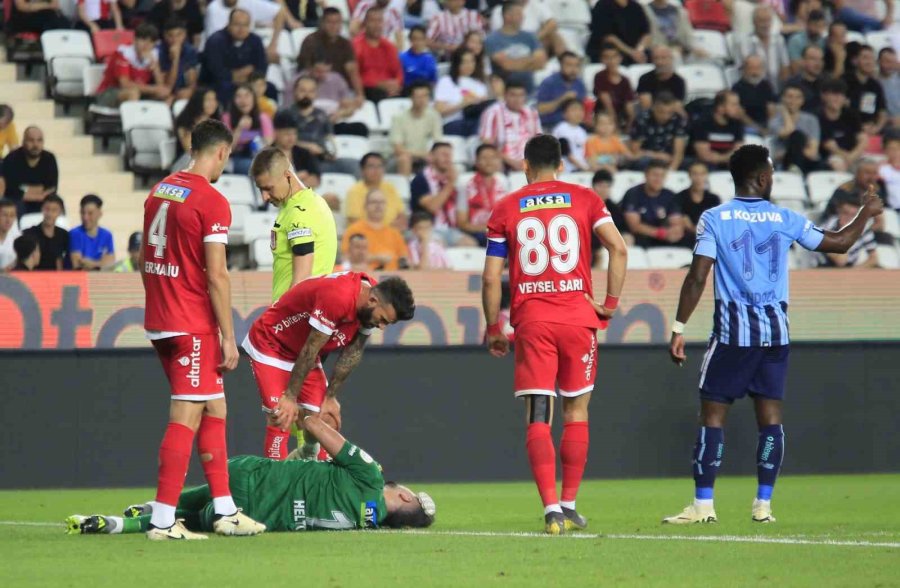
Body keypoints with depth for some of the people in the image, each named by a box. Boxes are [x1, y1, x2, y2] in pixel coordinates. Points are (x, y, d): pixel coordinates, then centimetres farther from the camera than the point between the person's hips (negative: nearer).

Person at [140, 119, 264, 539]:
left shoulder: (159, 192, 10)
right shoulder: (212, 202, -14)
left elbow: (144, 260, 16)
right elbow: (216, 275, -16)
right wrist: (229, 337, -11)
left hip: (159, 322, 8)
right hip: (193, 327, -8)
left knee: (214, 409, 15)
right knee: (185, 419, -5)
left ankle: (224, 511, 18)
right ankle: (162, 521, -7)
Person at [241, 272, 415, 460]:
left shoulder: (370, 306, -11)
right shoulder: (338, 298, -36)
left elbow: (352, 353, 1)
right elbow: (310, 350, -28)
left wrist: (330, 397, 3)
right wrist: (290, 397, -21)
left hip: (302, 355, 8)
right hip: (269, 345, -8)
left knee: (324, 420, 1)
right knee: (281, 421, -18)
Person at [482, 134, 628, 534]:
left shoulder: (506, 209, 6)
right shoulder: (584, 200, 6)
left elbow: (491, 278, 3)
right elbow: (618, 249, -5)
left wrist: (493, 329, 13)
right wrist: (611, 303, 2)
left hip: (531, 321, -1)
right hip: (578, 317, 1)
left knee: (538, 417, -1)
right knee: (576, 411, 12)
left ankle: (552, 508, -13)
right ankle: (569, 506, 13)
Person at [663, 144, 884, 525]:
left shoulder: (714, 219, -3)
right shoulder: (785, 219, 4)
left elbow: (697, 278, -9)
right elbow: (839, 243, 17)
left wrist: (679, 329, -4)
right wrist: (866, 214, 34)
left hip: (733, 331, -2)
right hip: (775, 331, 2)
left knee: (712, 415, 0)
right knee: (770, 416, 7)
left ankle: (703, 504, -4)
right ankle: (763, 504, 6)